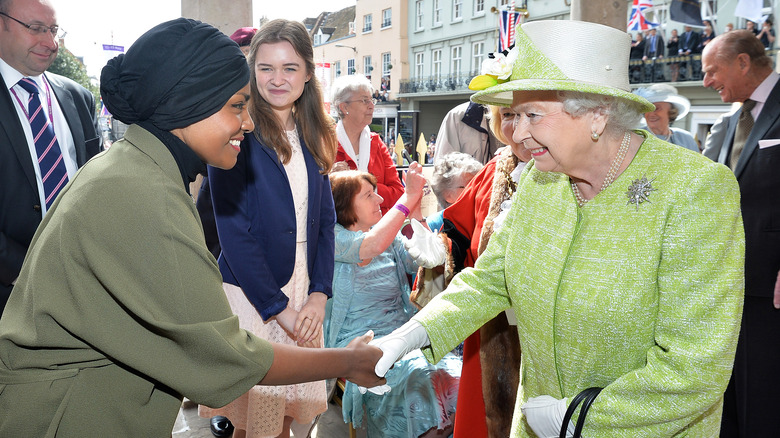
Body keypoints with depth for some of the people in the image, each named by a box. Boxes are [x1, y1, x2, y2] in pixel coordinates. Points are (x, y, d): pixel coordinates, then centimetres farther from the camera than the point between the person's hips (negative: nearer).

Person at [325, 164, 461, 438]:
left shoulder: (390, 236, 12)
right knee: (418, 380, -28)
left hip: (403, 332, 5)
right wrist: (409, 196, -19)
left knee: (454, 374, -18)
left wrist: (415, 209, -9)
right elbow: (373, 245, -26)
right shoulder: (333, 238, -7)